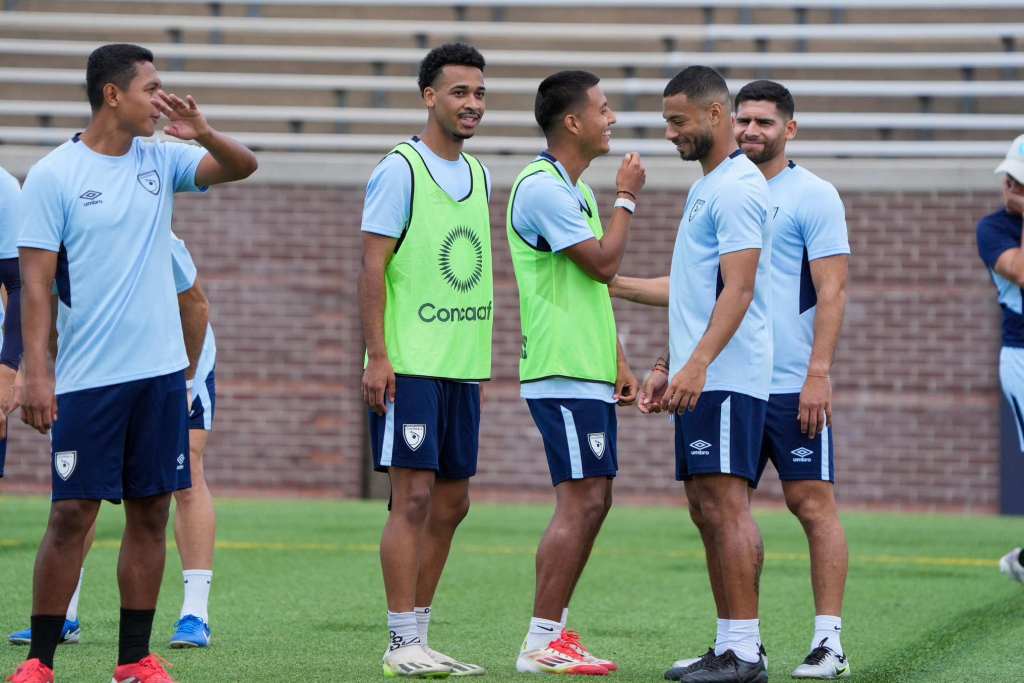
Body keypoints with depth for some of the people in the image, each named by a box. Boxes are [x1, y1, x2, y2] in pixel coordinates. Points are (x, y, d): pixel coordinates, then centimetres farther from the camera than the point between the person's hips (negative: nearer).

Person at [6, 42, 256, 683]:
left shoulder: (160, 161, 9)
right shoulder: (54, 175, -5)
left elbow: (243, 166, 8)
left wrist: (203, 133, -13)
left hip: (162, 371, 5)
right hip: (88, 380, -5)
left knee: (151, 512, 5)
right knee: (72, 515, -6)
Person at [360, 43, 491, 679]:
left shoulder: (479, 175, 14)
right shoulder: (400, 170, -8)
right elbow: (373, 268, -11)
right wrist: (378, 356, -17)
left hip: (463, 365, 8)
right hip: (409, 364, -8)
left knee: (452, 502, 8)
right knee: (414, 497, -9)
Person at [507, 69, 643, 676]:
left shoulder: (576, 190, 18)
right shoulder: (542, 188, -14)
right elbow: (603, 264, -17)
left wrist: (619, 364, 19)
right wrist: (627, 199, -4)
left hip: (589, 375, 10)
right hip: (564, 375, -10)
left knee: (592, 501, 11)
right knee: (580, 502, -13)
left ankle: (556, 632, 15)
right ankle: (542, 644, -11)